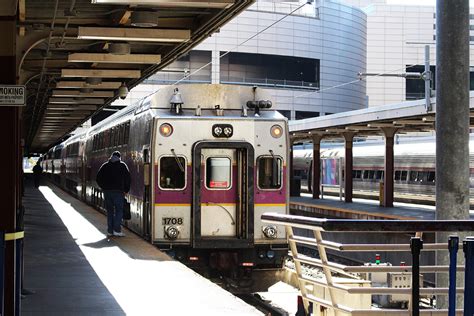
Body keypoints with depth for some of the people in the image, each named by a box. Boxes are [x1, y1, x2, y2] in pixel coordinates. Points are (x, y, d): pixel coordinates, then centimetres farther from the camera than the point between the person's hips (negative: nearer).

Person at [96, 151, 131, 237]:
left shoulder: (105, 166, 10)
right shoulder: (122, 165, 2)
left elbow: (98, 179, 8)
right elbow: (127, 178, -3)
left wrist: (104, 187, 15)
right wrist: (126, 190, 6)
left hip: (107, 191, 3)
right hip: (118, 191, -3)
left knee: (110, 211, 10)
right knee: (119, 210, 0)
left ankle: (110, 231, 9)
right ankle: (117, 230, -11)